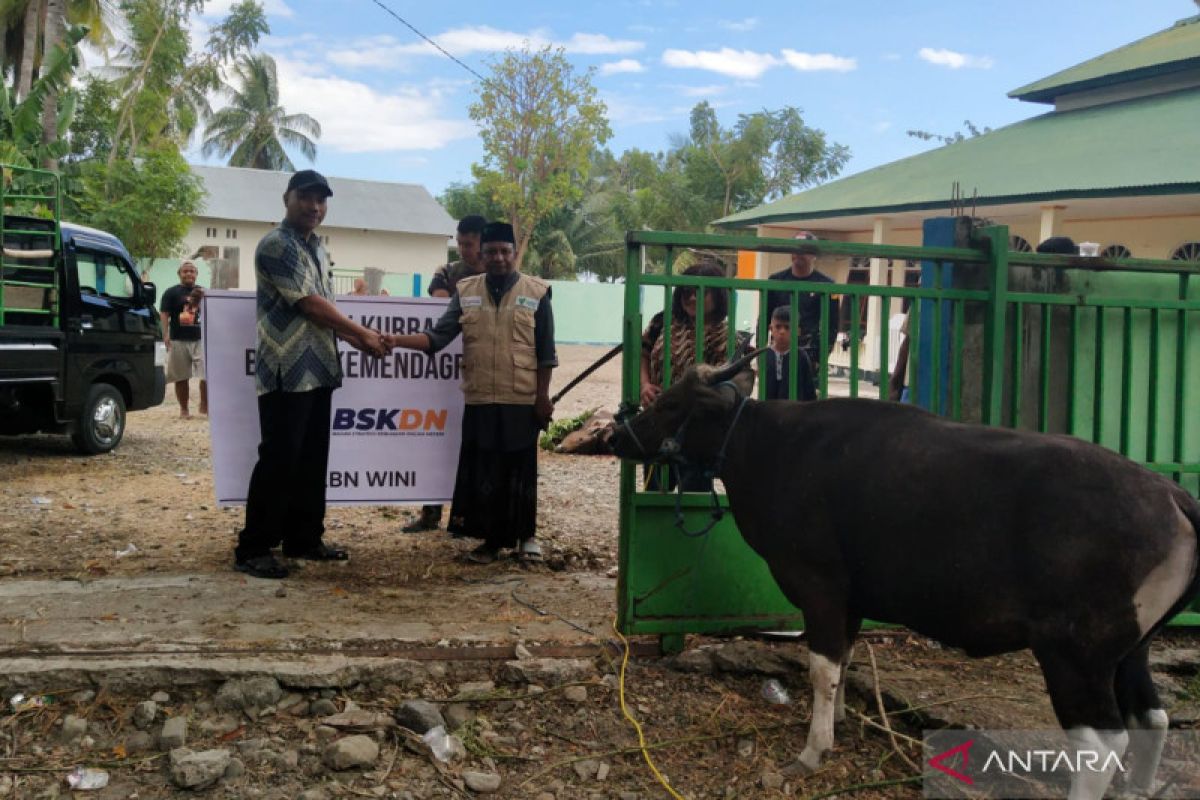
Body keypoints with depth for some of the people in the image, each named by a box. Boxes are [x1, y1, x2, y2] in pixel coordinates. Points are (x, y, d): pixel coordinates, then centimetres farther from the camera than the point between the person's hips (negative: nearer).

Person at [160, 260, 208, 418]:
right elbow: (164, 315, -4)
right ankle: (184, 409, 17)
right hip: (178, 341, -1)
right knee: (181, 377, 6)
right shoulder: (171, 293, 4)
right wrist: (165, 335, -16)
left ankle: (205, 406, 5)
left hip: (200, 339, 1)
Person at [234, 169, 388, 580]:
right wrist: (361, 333, -8)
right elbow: (308, 304, -15)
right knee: (278, 461, -7)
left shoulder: (318, 250, 18)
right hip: (286, 373, -9)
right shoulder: (276, 245, -10)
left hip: (318, 371, 9)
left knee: (312, 460, 12)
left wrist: (358, 341, 9)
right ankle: (253, 549, 0)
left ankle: (303, 538, 22)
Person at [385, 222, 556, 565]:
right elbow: (439, 336, -3)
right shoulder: (465, 291, 5)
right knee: (482, 472, 6)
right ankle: (492, 539, 18)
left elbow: (546, 353, 0)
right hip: (479, 401, 3)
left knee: (520, 471, 6)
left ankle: (525, 535, 21)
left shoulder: (536, 293, -2)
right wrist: (399, 340, -17)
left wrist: (543, 397, -4)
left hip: (522, 402, -2)